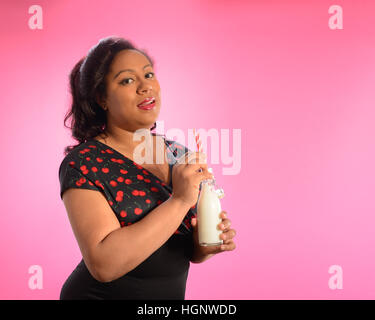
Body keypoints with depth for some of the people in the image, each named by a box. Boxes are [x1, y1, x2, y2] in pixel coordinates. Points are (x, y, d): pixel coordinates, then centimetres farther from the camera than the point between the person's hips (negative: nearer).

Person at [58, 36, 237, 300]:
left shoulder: (180, 156, -2)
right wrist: (179, 200, -29)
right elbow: (103, 264, -27)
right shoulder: (83, 163, -18)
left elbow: (188, 250, 8)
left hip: (172, 295, 5)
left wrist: (206, 245, -13)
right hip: (103, 294, -5)